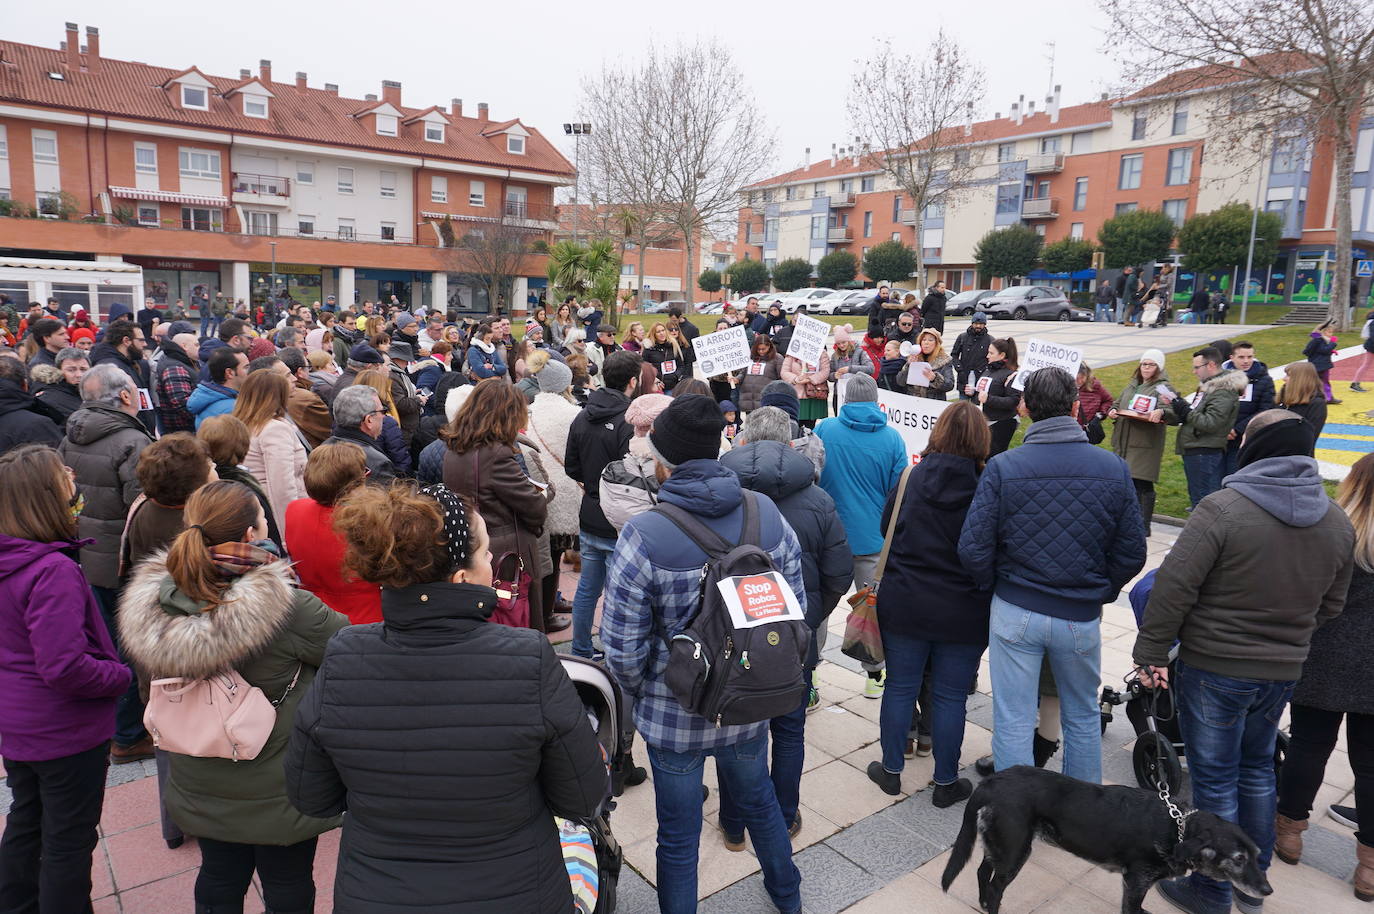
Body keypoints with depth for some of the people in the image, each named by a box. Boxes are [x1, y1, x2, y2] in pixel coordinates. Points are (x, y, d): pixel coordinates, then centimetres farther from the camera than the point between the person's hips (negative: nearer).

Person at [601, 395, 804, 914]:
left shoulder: (642, 537, -25)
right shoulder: (767, 514, -12)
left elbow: (623, 651, -20)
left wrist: (642, 695, 1)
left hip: (673, 716, -5)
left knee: (679, 839, 18)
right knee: (758, 799, 31)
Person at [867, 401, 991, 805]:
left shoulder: (913, 477, -5)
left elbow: (886, 528, 6)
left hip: (904, 604, 2)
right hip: (964, 613, -1)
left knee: (899, 688, 14)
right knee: (950, 696, 11)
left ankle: (891, 770, 29)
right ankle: (946, 782, 25)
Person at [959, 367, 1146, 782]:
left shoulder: (1002, 467, -14)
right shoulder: (1114, 468, -6)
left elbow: (973, 549, -15)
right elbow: (1132, 553, -2)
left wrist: (995, 587, 5)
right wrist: (1100, 592, 14)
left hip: (1015, 612, -2)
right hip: (1082, 616, 3)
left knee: (1012, 723, 9)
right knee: (1083, 717, 23)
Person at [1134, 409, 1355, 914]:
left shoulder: (1223, 508, -19)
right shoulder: (1337, 521, 2)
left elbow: (1174, 587, -22)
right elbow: (1331, 605, 11)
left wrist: (1152, 653, -13)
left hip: (1214, 669, -6)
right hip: (1283, 671, 6)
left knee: (1215, 781, 7)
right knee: (1257, 770, 23)